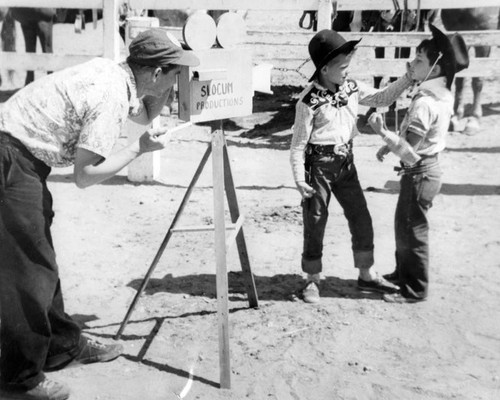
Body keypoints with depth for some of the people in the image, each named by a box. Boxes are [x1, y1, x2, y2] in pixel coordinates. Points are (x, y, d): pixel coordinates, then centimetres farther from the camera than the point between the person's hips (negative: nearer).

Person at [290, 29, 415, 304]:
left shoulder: (351, 88, 2)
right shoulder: (309, 101, -16)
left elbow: (381, 98, 12)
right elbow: (298, 143, -13)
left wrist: (409, 78, 2)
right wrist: (299, 180, -16)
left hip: (345, 162, 6)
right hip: (319, 164, -6)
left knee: (361, 219, 10)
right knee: (315, 223, 3)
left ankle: (366, 276, 26)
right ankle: (312, 280, 21)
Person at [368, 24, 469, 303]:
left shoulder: (424, 103, -25)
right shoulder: (442, 96, 4)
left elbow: (410, 151, -26)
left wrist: (383, 132, -21)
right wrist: (391, 143, 9)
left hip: (420, 173, -9)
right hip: (427, 167, 9)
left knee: (412, 231, 4)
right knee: (405, 225, 22)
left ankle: (415, 289, 17)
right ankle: (403, 274, 37)